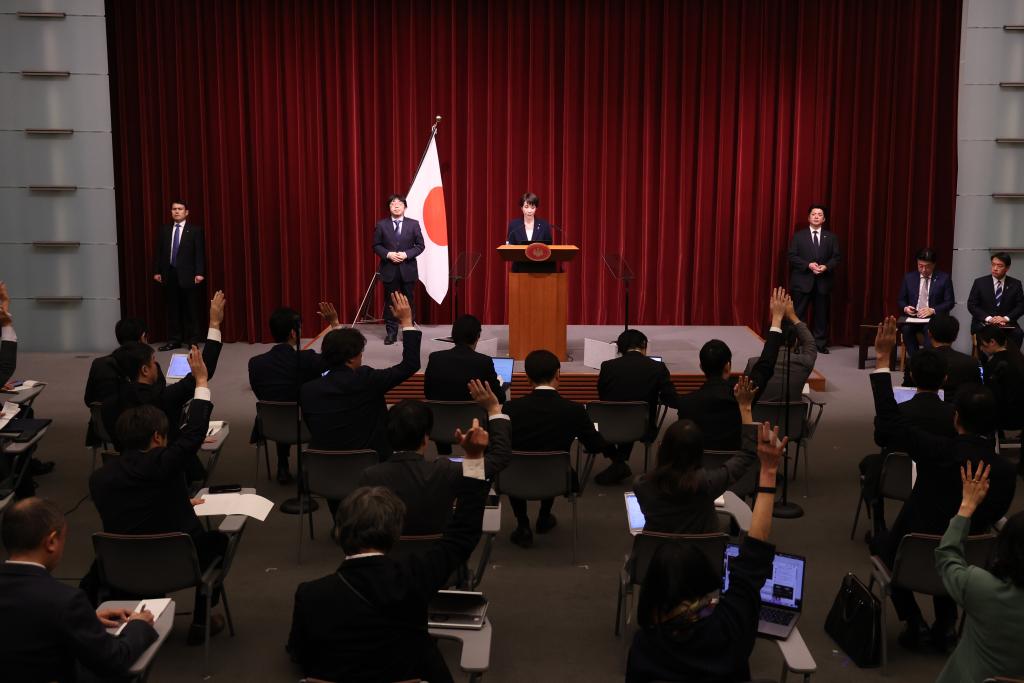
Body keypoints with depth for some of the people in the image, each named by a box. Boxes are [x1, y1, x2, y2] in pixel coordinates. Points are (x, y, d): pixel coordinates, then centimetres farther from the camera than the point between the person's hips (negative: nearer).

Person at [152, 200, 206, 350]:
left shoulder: (195, 229, 0)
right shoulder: (164, 229, 11)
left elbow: (200, 252, -5)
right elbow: (159, 252, 11)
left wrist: (199, 273, -13)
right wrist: (157, 271, 5)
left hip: (187, 274, -3)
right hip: (169, 274, 4)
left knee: (191, 309, 0)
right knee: (173, 309, 6)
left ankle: (193, 340, 6)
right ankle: (174, 340, 10)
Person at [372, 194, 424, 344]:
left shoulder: (413, 224, 2)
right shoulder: (381, 224, 3)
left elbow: (420, 245, 2)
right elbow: (376, 246, 4)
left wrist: (406, 254, -13)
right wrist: (388, 254, -13)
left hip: (408, 269, 0)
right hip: (389, 270, 0)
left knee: (408, 302, 5)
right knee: (390, 302, 4)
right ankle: (391, 332, 10)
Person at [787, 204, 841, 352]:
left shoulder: (831, 237, 11)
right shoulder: (798, 236, 5)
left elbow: (836, 258, 5)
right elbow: (792, 256, -2)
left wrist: (826, 267, -14)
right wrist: (808, 265, -15)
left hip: (823, 282, 2)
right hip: (802, 280, -2)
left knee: (822, 315, 4)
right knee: (798, 314, -2)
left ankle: (820, 344, 10)